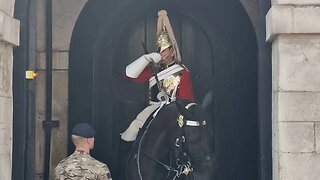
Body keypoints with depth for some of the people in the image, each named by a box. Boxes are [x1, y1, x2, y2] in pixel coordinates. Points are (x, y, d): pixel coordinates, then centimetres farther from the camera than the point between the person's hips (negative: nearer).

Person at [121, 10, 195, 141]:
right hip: (153, 109, 3)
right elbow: (130, 74, 0)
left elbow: (186, 100, -3)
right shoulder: (153, 68, 10)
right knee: (129, 135, -11)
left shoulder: (182, 72, 1)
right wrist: (146, 58, -8)